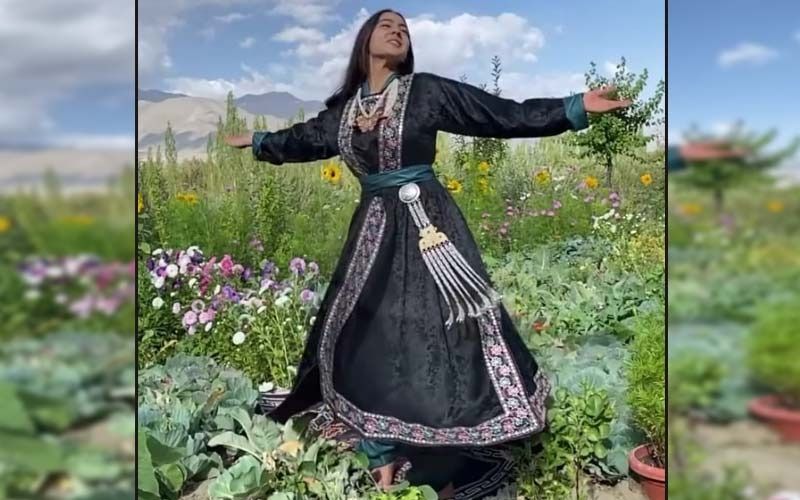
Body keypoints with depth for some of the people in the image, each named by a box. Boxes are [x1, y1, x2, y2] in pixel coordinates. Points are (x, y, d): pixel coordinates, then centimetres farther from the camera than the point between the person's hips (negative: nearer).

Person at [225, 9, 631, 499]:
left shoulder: (428, 91, -3)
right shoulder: (345, 107, 9)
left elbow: (505, 114, -6)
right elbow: (302, 139, 27)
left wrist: (575, 107, -14)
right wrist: (257, 141, 40)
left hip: (427, 224, -5)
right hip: (375, 230, 5)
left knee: (439, 333, -7)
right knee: (372, 337, 9)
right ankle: (385, 457, 26)